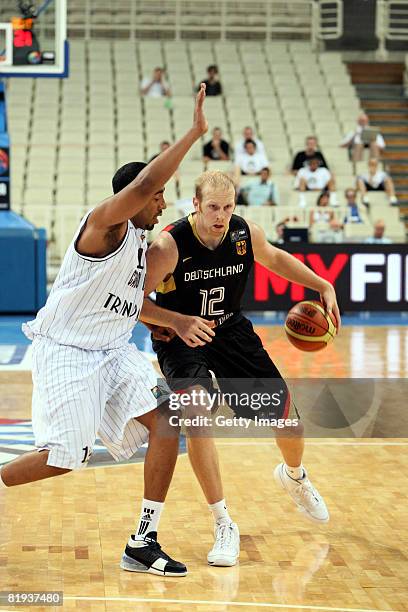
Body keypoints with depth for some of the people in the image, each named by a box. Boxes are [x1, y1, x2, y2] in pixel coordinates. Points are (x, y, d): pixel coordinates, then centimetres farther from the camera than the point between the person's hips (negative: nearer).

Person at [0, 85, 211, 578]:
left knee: (166, 424, -8)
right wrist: (194, 134, -31)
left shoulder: (140, 241, 13)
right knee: (68, 456, -10)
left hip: (111, 352, 8)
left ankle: (143, 545, -1)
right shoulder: (105, 223, -14)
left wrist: (179, 324, 10)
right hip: (64, 351, -8)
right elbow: (142, 184, -34)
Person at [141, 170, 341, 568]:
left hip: (231, 331, 4)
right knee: (197, 418, -28)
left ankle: (293, 475, 42)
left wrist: (323, 286, 2)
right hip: (181, 339, -4)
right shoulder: (169, 244, -27)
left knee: (286, 413, 5)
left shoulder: (246, 233, -14)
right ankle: (223, 526, -16)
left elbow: (274, 257, 10)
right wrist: (177, 322, -42)